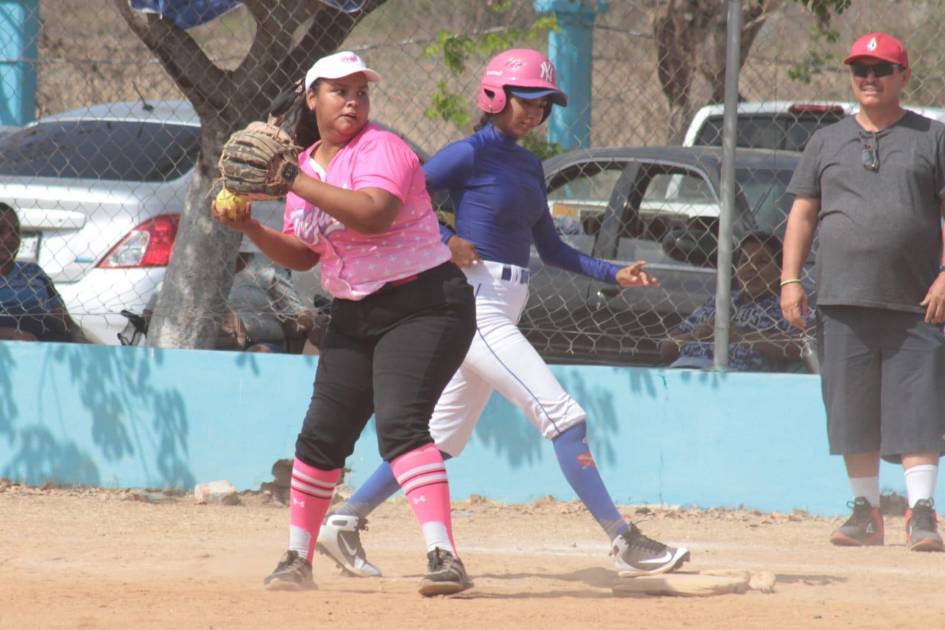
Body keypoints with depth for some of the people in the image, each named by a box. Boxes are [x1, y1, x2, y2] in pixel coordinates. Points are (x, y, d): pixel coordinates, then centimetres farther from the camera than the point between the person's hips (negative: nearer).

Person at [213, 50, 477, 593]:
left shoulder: (379, 149, -12)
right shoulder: (308, 165, 11)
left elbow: (373, 214, -32)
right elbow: (302, 255, 18)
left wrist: (295, 181, -30)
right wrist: (250, 228, 0)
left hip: (424, 307, -8)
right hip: (356, 318, 8)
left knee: (400, 423, -25)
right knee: (322, 436, 9)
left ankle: (445, 558, -33)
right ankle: (298, 559, 25)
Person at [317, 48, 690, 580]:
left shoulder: (529, 166, 16)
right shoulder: (471, 154, -9)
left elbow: (551, 248, 20)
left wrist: (615, 274, 10)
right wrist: (444, 240, -20)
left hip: (505, 311, 9)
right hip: (476, 308, -9)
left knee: (445, 437, 13)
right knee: (565, 417, -13)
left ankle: (345, 522, 19)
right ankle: (625, 542, -14)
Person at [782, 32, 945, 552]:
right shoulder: (827, 142, 14)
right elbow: (803, 213, 13)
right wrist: (790, 280, 2)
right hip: (843, 298, 3)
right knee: (854, 412, 5)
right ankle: (866, 513, 13)